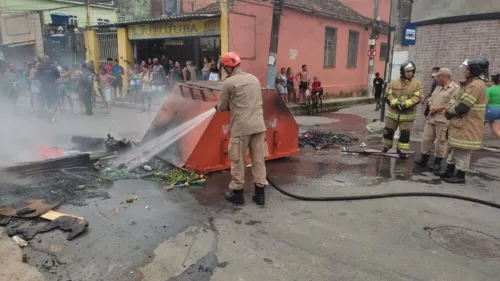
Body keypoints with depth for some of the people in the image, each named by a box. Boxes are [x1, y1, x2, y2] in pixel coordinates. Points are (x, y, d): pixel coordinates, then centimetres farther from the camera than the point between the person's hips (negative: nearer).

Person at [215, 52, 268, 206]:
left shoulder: (229, 82, -6)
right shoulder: (254, 78, 13)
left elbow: (223, 107, 1)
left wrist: (218, 107, 24)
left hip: (241, 127, -5)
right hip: (258, 125, 5)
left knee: (238, 161, 7)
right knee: (258, 160, 9)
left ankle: (237, 193, 17)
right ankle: (260, 193, 16)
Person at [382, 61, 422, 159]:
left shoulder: (417, 84, -2)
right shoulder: (393, 83, 0)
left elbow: (417, 98, -9)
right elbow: (388, 95, -3)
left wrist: (405, 104, -23)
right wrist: (395, 103, -20)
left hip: (408, 114, -1)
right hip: (393, 112, 2)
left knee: (405, 134, 1)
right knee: (388, 131, 12)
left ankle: (403, 151, 12)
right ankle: (386, 146, 34)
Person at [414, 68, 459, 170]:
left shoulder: (455, 88, -7)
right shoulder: (438, 87, 19)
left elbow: (451, 104, -16)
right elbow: (431, 99, 17)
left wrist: (437, 108, -14)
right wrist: (431, 107, -4)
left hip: (443, 120, -7)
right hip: (431, 118, 7)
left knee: (440, 142, 2)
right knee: (426, 139, 7)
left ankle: (437, 162, 12)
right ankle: (424, 159, 18)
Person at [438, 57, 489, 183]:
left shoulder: (476, 85, -21)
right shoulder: (471, 83, 14)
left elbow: (463, 107, -25)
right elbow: (459, 102, 20)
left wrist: (449, 112, -7)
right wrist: (450, 110, 2)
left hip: (467, 127, -11)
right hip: (461, 125, 11)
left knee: (462, 152, 0)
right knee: (454, 149, 18)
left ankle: (460, 176, 10)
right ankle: (449, 172, 29)